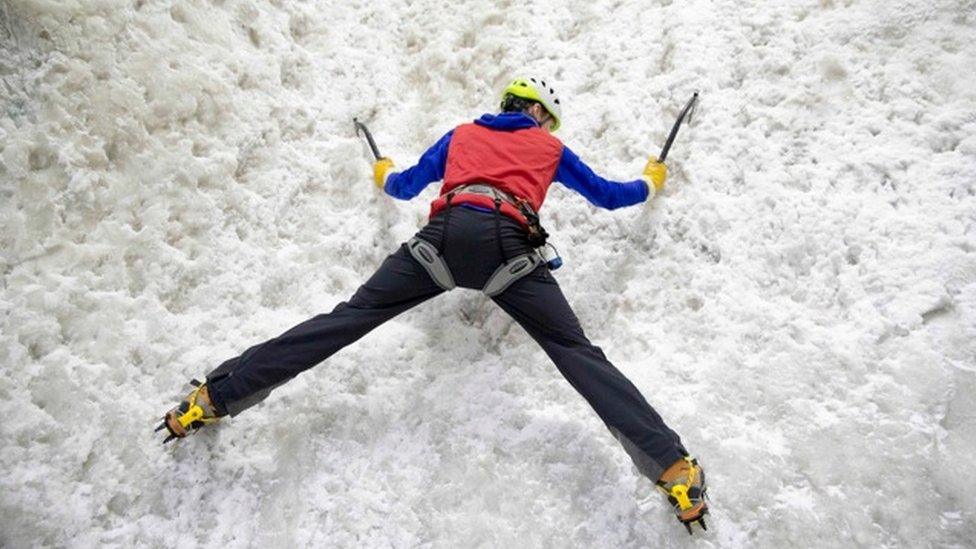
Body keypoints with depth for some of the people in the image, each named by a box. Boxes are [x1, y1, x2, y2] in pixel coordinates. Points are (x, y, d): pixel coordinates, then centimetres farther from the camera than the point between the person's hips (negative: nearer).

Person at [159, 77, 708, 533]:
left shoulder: (460, 134, 34)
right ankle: (673, 468, -16)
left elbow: (404, 187, 39)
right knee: (578, 353, -7)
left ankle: (214, 398, 1)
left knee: (347, 318, 1)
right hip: (508, 246, -2)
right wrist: (651, 182, 57)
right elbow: (609, 196, 36)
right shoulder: (551, 148, 29)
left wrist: (386, 175, 64)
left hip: (444, 236, 2)